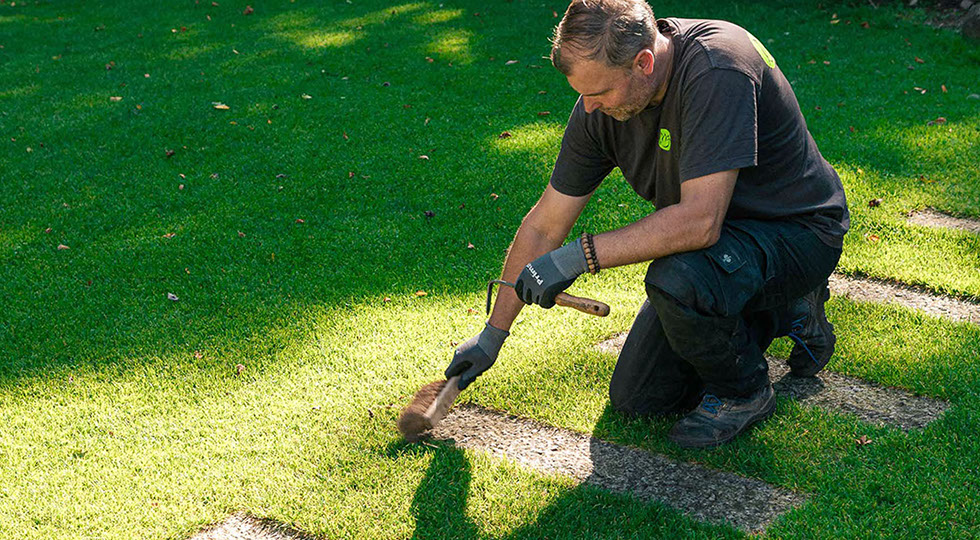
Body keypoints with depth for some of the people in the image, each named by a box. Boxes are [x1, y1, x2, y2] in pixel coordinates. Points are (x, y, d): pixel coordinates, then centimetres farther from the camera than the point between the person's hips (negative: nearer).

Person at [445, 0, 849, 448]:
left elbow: (700, 222, -39)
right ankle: (782, 312, 21)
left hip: (797, 230, -7)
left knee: (675, 280, -37)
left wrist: (581, 255, -33)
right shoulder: (600, 103, -10)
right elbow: (544, 226, -2)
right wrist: (493, 332, 4)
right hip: (720, 235, 7)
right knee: (636, 398, 5)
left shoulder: (716, 70, -32)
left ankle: (742, 391, -5)